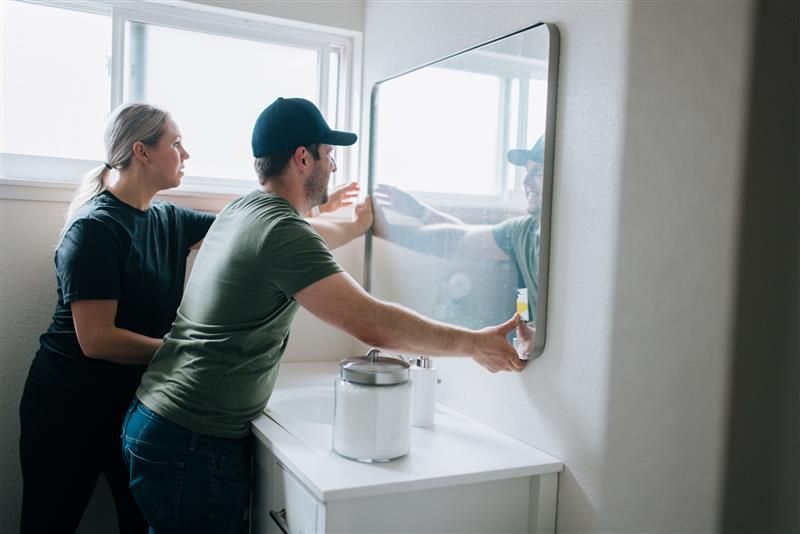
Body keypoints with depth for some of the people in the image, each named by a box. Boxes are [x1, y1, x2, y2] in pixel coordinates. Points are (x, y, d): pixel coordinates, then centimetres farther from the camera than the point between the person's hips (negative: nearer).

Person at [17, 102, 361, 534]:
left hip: (139, 398, 7)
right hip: (72, 404, -6)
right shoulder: (94, 227, -20)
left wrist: (314, 207, 12)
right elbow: (96, 340, -23)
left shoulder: (168, 220, 2)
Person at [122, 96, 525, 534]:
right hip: (193, 442, -9)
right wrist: (474, 344, -18)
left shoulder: (242, 210, 7)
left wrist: (356, 227, 39)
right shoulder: (280, 228, -22)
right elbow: (373, 325, -28)